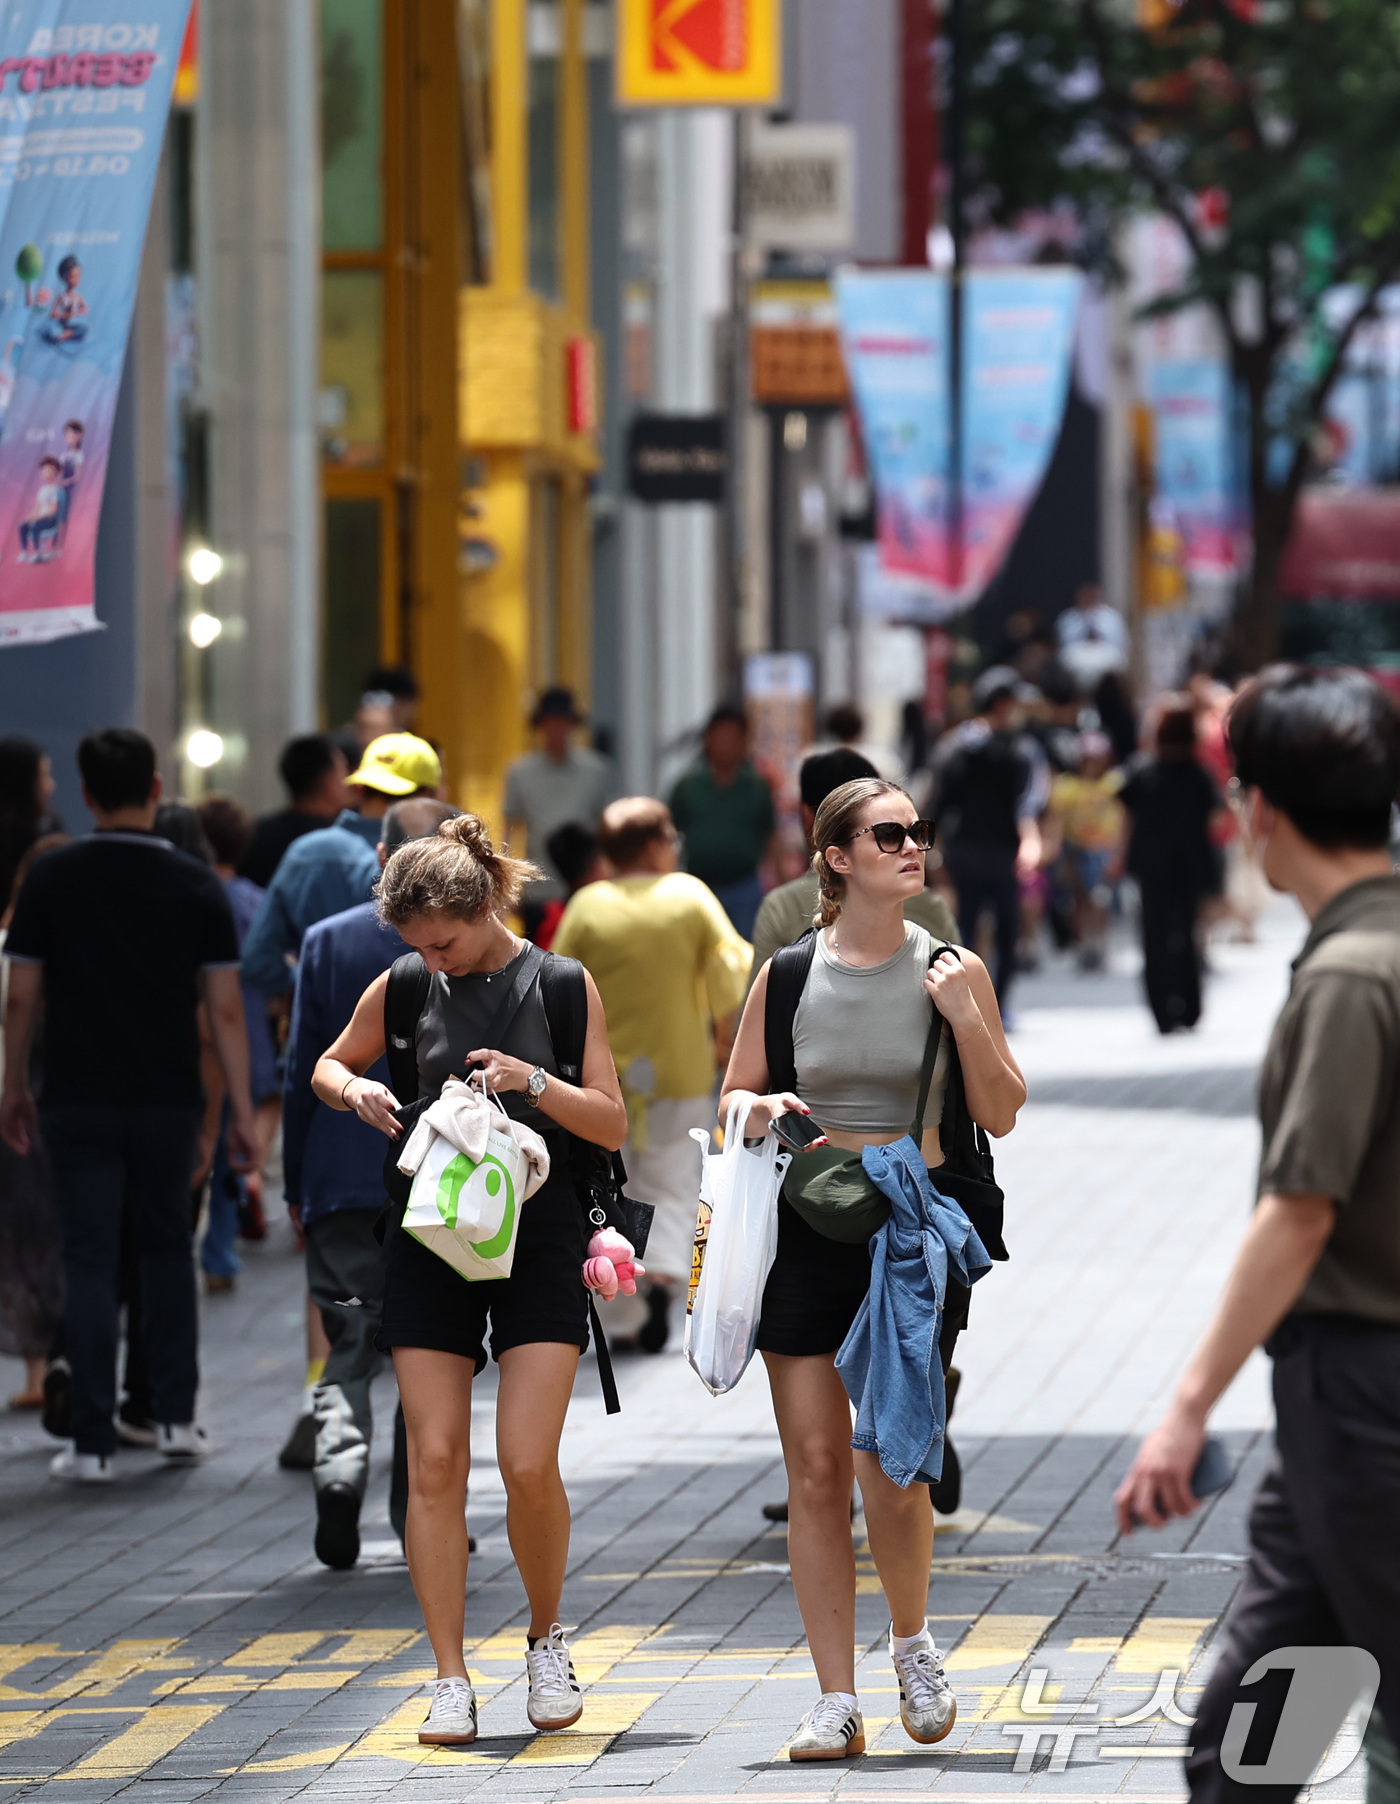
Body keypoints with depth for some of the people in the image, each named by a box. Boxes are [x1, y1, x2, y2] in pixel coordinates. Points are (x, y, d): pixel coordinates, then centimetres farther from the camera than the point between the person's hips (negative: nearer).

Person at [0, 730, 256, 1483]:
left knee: (89, 1260, 1)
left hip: (78, 1099, -1)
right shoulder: (195, 885, -2)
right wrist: (241, 1110, 0)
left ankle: (93, 1441, -2)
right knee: (167, 1248, 18)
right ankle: (174, 1415, 15)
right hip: (166, 1098, 1)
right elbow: (225, 1007, -4)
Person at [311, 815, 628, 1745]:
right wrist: (357, 1090, -3)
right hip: (433, 1238, 2)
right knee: (435, 1462, -3)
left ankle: (548, 1639, 13)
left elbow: (613, 1125, 0)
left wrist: (533, 1082, -17)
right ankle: (451, 1679, 3)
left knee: (529, 1463, -12)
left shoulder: (562, 984, -1)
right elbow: (329, 1066, 21)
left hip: (541, 1236, -2)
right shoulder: (406, 988, 5)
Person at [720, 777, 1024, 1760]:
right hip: (805, 1227, 2)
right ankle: (838, 1701, 8)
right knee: (816, 1471, 1)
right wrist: (761, 1110, -8)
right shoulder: (789, 974, 3)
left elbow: (1002, 1115, 2)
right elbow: (732, 1097, 14)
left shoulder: (950, 969, 1)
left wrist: (966, 1016, -11)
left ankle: (913, 1639, 19)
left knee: (889, 1466, -11)